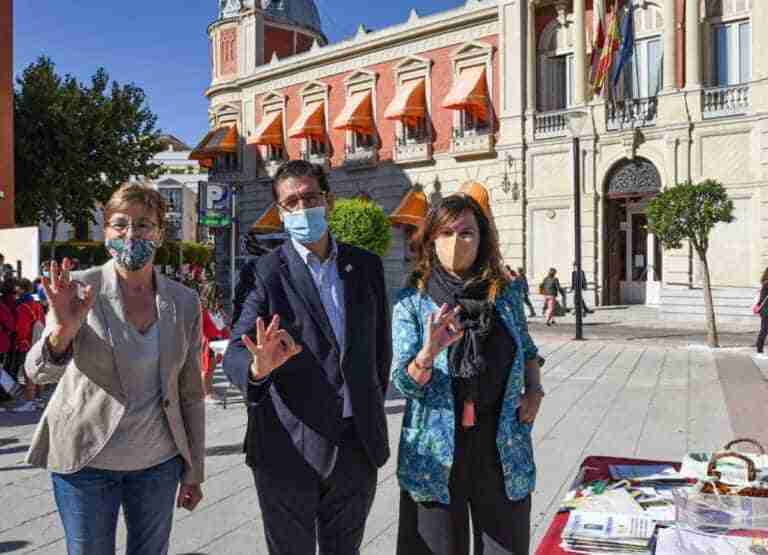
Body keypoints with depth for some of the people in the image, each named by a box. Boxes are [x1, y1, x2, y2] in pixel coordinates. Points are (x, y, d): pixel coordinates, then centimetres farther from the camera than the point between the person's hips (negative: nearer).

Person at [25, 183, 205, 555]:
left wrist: (194, 469, 6)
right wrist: (62, 332, -41)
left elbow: (191, 394, 4)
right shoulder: (79, 289, -10)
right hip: (86, 460, -2)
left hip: (159, 462, 2)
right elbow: (39, 372, -20)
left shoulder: (184, 302, -3)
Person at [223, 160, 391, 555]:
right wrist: (258, 366, -37)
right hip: (290, 448, -3)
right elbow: (235, 355, -16)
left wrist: (373, 412, 11)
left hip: (357, 444, 4)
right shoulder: (268, 272, -8)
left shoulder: (367, 266, 5)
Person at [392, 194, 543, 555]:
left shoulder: (506, 294, 3)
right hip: (438, 451, -2)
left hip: (503, 446, 3)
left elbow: (526, 348, 19)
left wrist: (534, 389, 2)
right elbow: (404, 383, -10)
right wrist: (429, 352, -29)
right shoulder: (411, 302, -6)